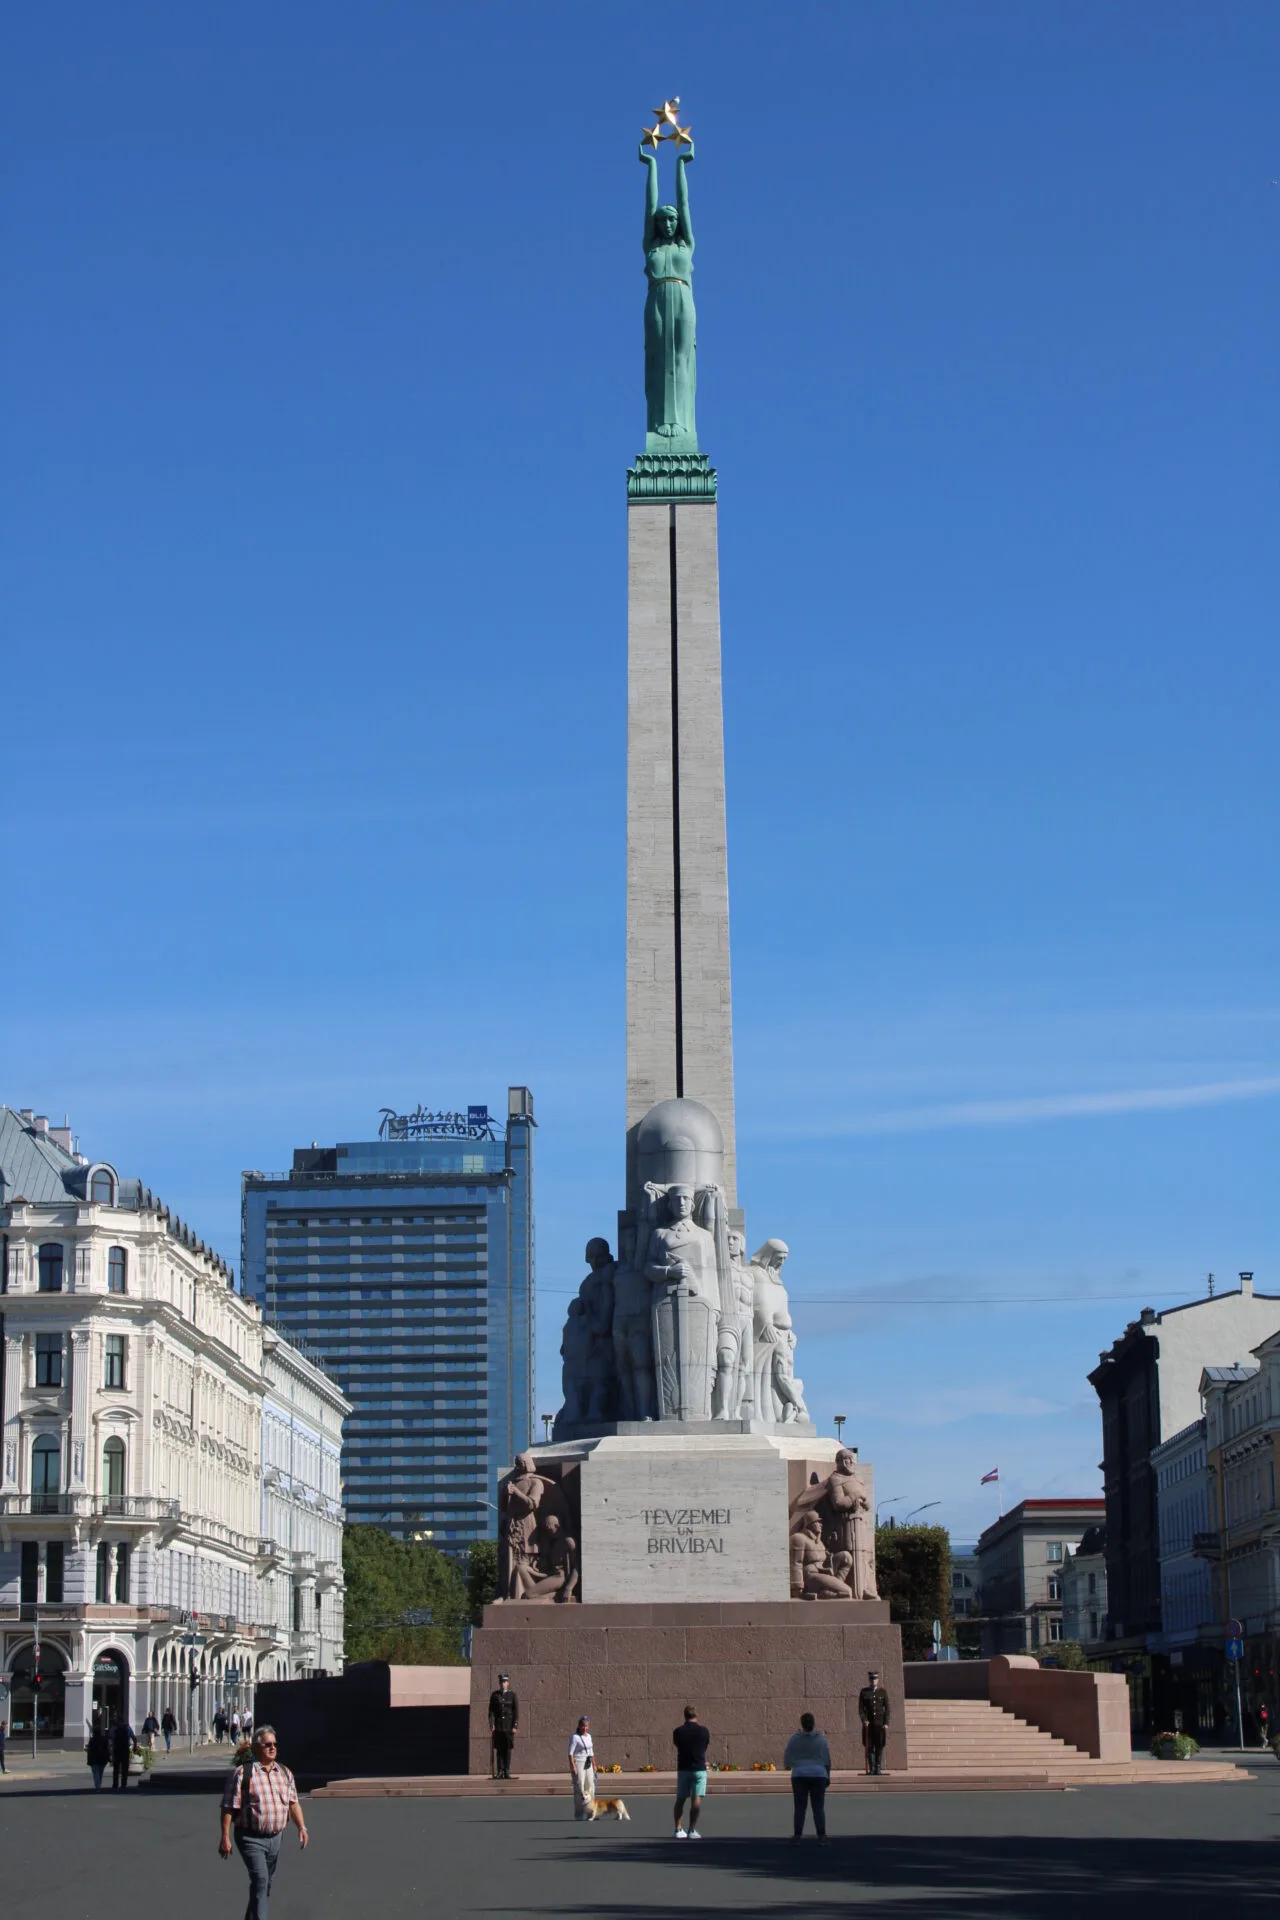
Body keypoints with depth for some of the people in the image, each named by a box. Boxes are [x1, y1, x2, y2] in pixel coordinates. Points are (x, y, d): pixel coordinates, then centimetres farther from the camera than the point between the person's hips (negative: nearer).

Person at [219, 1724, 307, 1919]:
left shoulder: (284, 1773, 11)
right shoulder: (241, 1773, -9)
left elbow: (293, 1802, 13)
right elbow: (228, 1808, -10)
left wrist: (301, 1827, 0)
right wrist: (225, 1837, -13)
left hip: (276, 1837, 6)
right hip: (251, 1838, -6)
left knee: (266, 1884, 14)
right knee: (260, 1881, -18)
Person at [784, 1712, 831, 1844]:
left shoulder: (794, 1739, -1)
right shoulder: (821, 1739, 0)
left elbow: (787, 1761, 1)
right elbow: (827, 1761, -1)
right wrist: (828, 1777, 9)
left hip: (800, 1776, 0)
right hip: (818, 1775, 0)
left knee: (800, 1808, 4)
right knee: (818, 1808, 2)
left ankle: (797, 1837, -2)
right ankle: (821, 1837, -5)